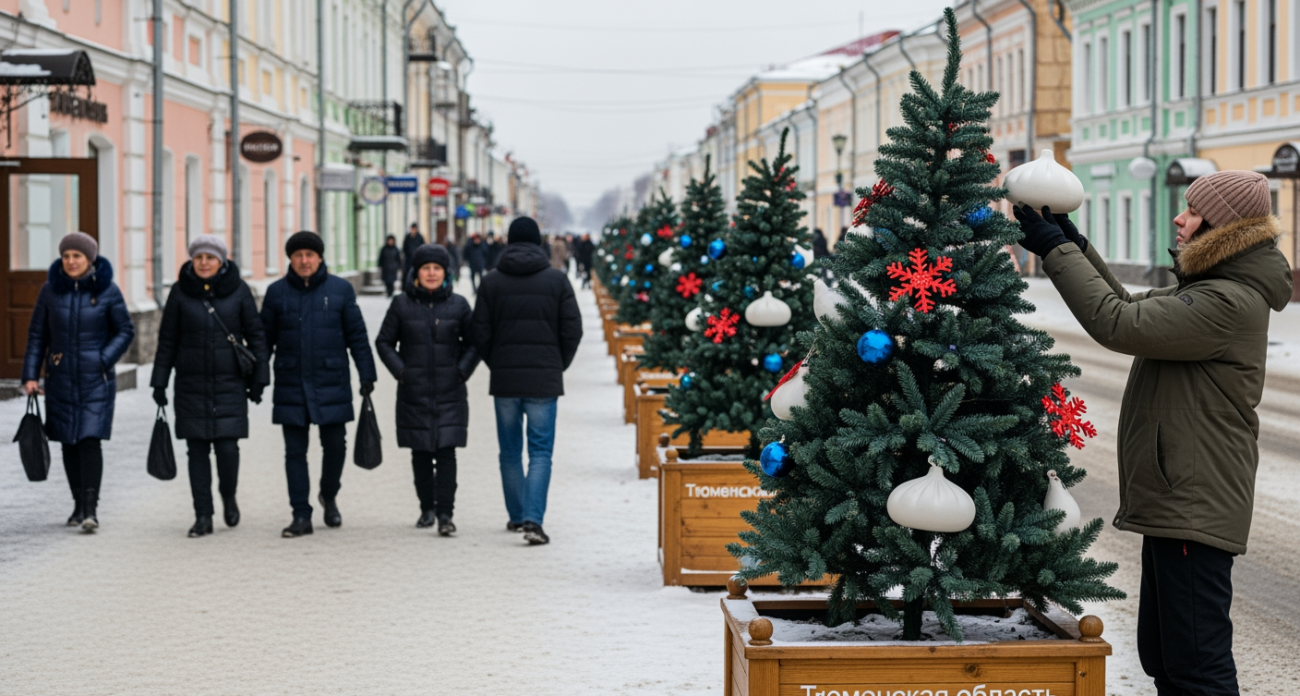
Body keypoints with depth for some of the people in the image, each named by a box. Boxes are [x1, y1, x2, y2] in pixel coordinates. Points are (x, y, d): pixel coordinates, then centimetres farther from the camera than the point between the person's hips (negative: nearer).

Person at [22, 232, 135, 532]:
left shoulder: (107, 291, -5)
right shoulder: (51, 290, 2)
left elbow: (125, 331, 1)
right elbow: (37, 335, 7)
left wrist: (103, 362, -11)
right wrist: (30, 375, 1)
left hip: (95, 380, -3)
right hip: (61, 378, 3)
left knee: (90, 439, -12)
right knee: (68, 442, 7)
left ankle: (91, 508, -11)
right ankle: (79, 504, 18)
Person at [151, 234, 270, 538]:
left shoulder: (238, 290, -1)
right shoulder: (180, 291, 1)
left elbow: (256, 336, 3)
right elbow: (167, 340, 6)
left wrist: (258, 379, 0)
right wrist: (159, 383, 4)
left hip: (230, 384, -1)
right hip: (191, 385, 1)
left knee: (227, 446, -7)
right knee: (197, 450, 2)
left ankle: (228, 496, 22)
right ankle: (203, 516, 10)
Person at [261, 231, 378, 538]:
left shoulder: (340, 289, 1)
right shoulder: (277, 292, 4)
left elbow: (356, 335, 4)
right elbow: (265, 338, 7)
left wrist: (367, 374, 0)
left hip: (332, 383, -1)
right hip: (290, 385, 1)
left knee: (335, 445, 5)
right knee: (295, 451, 2)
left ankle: (329, 496, 32)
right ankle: (301, 516, 9)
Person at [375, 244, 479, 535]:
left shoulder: (458, 305, 4)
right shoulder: (402, 304, 3)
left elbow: (473, 343, 11)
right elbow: (384, 342, 9)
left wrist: (462, 370, -2)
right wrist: (400, 370, -3)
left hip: (450, 393, -1)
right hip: (414, 392, 1)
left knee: (446, 453, -8)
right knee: (420, 454, 7)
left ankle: (445, 513, -9)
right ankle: (427, 508, 21)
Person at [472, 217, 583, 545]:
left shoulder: (492, 281, 1)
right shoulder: (556, 280, -2)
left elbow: (481, 334, 0)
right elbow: (572, 331, -2)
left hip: (504, 381, 1)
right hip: (544, 380, -1)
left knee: (510, 453, 14)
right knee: (541, 453, -1)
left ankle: (517, 516, 22)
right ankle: (532, 519, -15)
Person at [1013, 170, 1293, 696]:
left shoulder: (1229, 302, -20)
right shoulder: (1206, 288, 15)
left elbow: (1117, 324, -24)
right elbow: (1134, 310, 24)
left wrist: (1056, 250, -16)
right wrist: (1074, 246, 15)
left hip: (1194, 508, -11)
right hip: (1177, 501, 11)